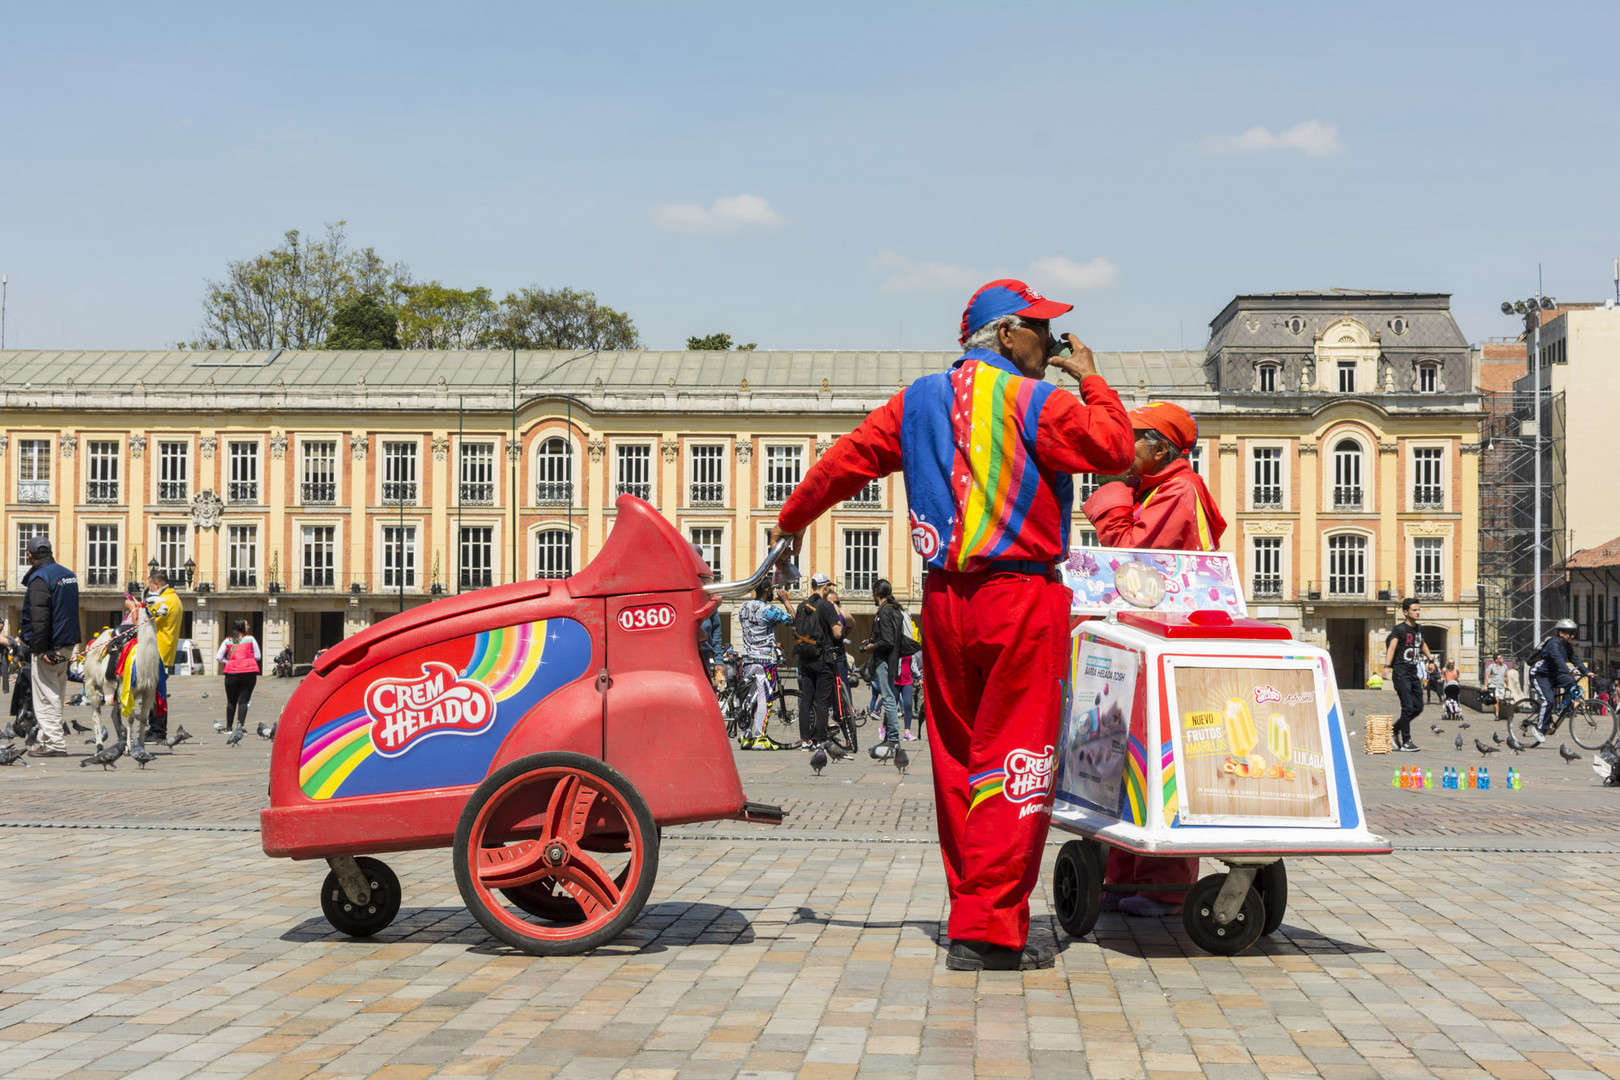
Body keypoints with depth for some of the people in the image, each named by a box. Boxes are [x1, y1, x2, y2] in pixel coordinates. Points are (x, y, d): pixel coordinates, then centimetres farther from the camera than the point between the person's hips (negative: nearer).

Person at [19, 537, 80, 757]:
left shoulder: (39, 578, -14)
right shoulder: (68, 574, 14)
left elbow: (39, 617, -22)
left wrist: (40, 649, -23)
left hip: (48, 647, -9)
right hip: (67, 644, 9)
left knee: (46, 698, -6)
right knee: (54, 696, 15)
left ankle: (55, 744, -9)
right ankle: (48, 739, 20)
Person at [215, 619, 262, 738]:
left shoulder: (227, 641, 6)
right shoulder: (250, 639, 2)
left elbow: (218, 658, 4)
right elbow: (258, 657, 5)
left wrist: (229, 662, 16)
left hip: (232, 673, 1)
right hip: (249, 672, -1)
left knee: (231, 701, 13)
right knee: (243, 700, 1)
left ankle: (228, 727, 17)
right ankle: (240, 724, -12)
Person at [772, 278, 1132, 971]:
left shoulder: (919, 401, 13)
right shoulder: (1033, 402, -6)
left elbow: (847, 459, 21)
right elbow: (1115, 448, -9)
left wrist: (793, 518, 36)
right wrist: (1091, 382, 7)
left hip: (944, 598, 7)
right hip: (1020, 597, -6)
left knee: (956, 758, 13)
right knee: (1014, 758, -5)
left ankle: (971, 910, 19)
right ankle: (988, 931, -8)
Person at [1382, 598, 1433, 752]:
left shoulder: (1419, 629, 13)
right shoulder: (1399, 629, -8)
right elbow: (1391, 647, -19)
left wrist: (1430, 659, 41)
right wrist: (1387, 666, -32)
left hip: (1414, 673, 8)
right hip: (1401, 673, -8)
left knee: (1418, 706, 7)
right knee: (1408, 707, -10)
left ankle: (1395, 729, 24)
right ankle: (1406, 742, -4)